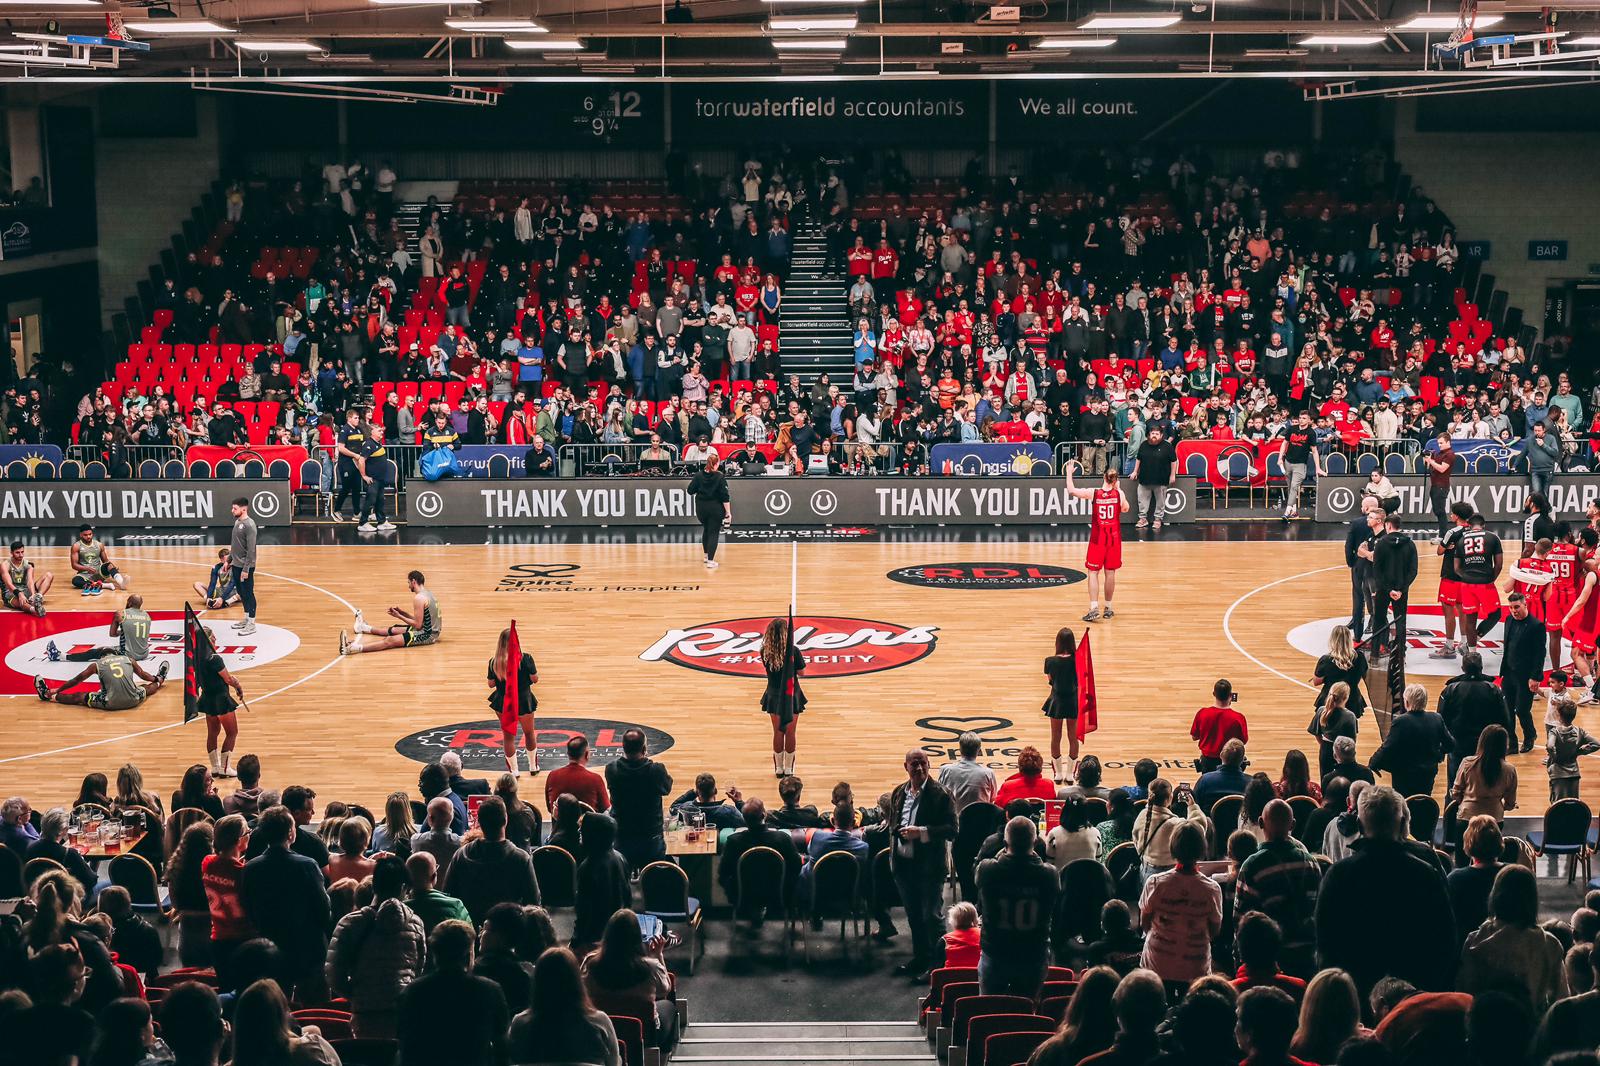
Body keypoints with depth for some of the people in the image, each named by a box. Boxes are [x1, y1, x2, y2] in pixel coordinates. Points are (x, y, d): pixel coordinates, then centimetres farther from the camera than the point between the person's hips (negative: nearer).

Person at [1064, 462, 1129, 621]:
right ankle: (1108, 609, 18)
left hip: (1097, 537, -2)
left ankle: (1094, 608, -9)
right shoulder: (1119, 493, -6)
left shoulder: (1093, 493, -10)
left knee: (1093, 572, 2)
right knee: (1110, 572, 10)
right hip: (1114, 537, 2)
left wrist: (1069, 472, 5)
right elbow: (1125, 509, 13)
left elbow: (1071, 490, -7)